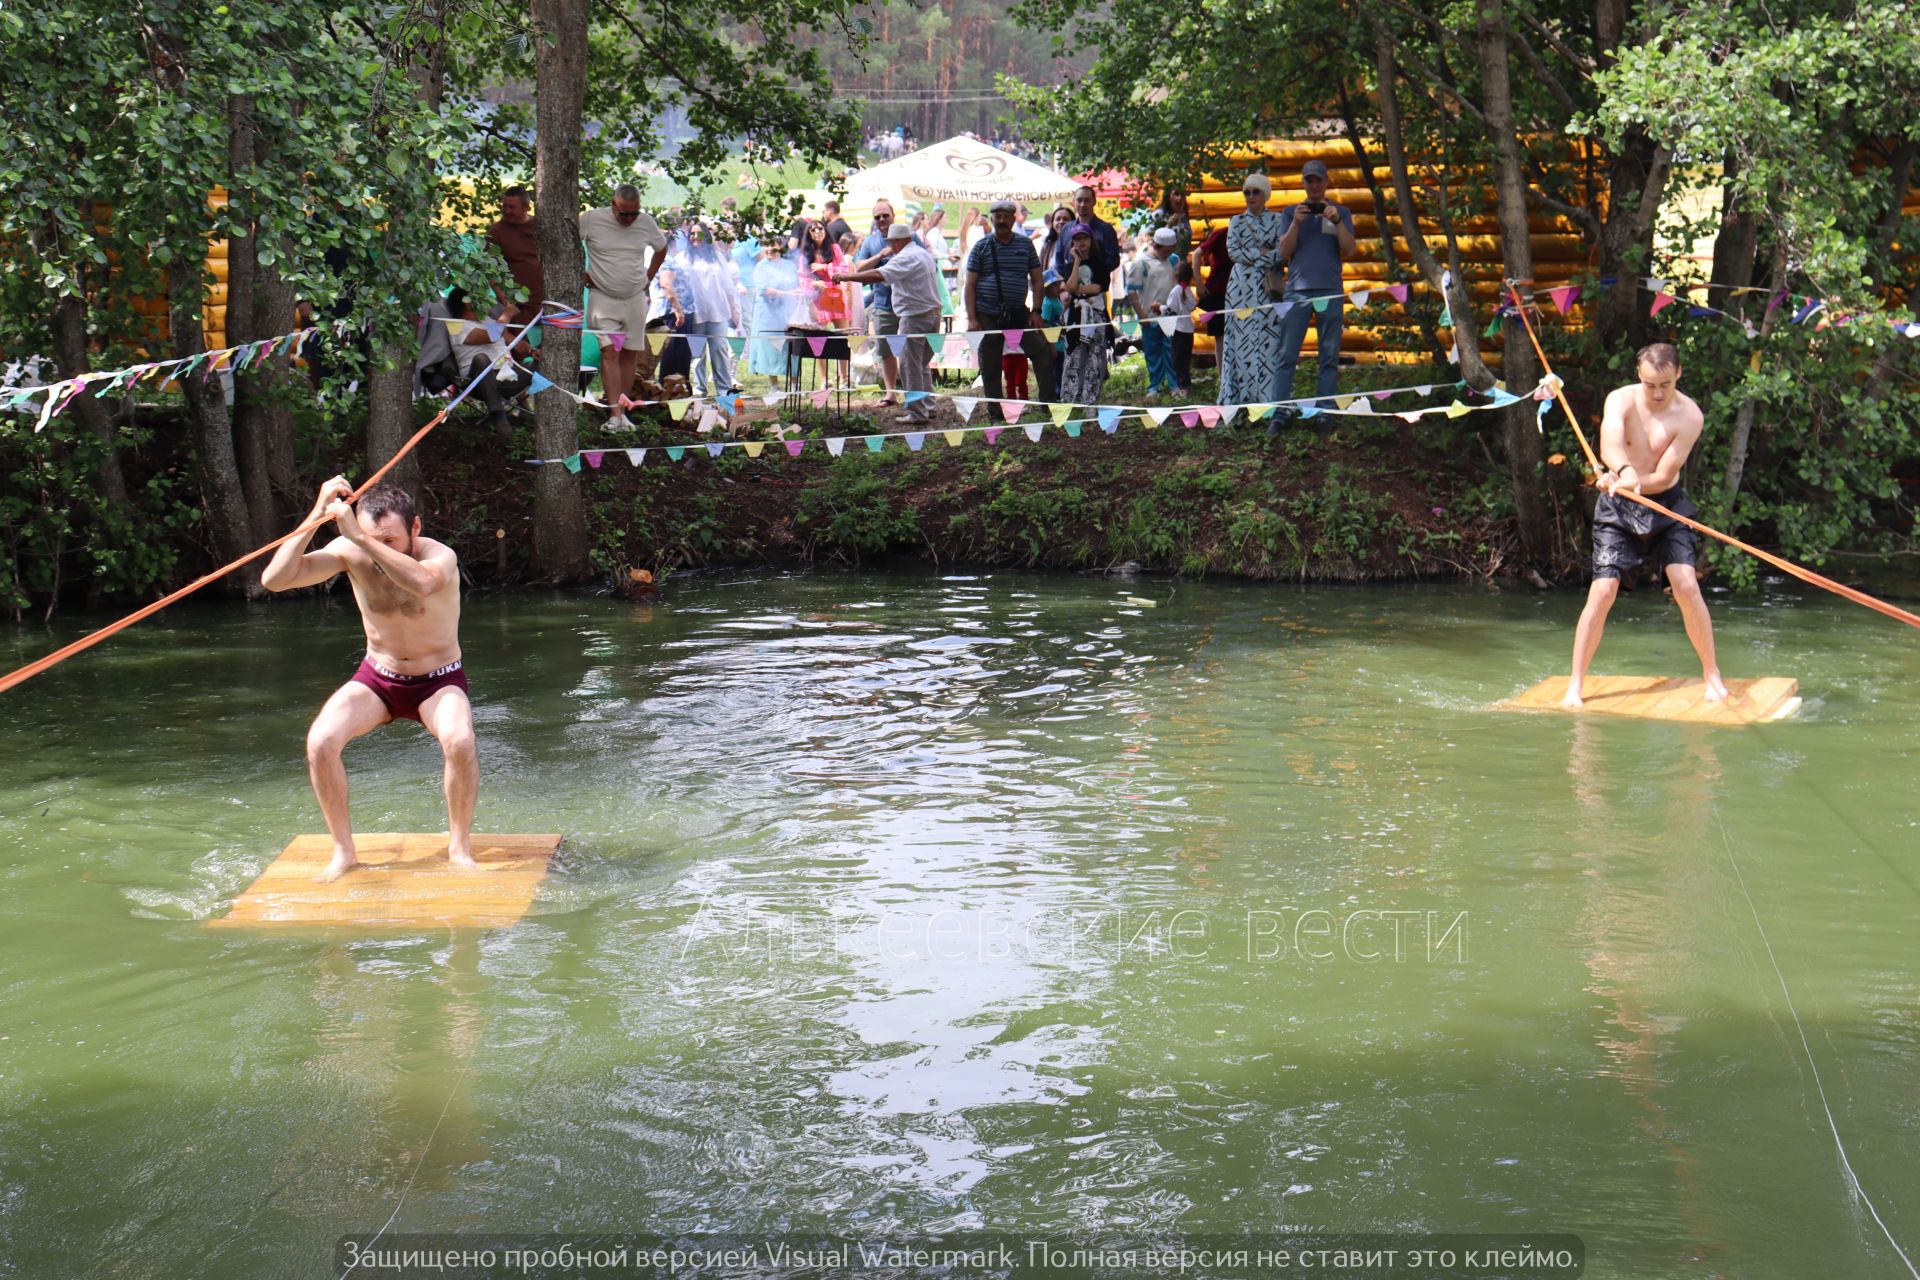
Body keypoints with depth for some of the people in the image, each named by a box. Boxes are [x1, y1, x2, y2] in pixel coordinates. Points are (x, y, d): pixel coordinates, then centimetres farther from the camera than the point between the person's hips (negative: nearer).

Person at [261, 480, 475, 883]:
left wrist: (359, 536, -55)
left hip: (438, 680, -3)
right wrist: (317, 515, -32)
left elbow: (422, 583, -51)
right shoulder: (350, 552, -14)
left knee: (459, 741, -34)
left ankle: (460, 847, -12)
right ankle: (344, 852, -7)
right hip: (377, 678, 3)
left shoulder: (440, 557, -24)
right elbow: (274, 579, -24)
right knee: (320, 742, -23)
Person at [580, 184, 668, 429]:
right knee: (609, 352, -14)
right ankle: (615, 415, -19)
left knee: (630, 354, 4)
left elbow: (661, 249, 20)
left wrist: (649, 278, 12)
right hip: (603, 298, -3)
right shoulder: (592, 219, -8)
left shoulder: (646, 222, 1)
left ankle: (622, 410, 12)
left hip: (635, 298, 3)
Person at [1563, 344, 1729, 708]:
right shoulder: (1621, 400, -12)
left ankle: (1712, 675, 3)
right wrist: (1625, 472, -53)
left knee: (1686, 586, -13)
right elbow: (1610, 447, -33)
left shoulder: (1689, 415, -14)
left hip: (1667, 504, 0)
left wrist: (1625, 484, -30)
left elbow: (1664, 477, -16)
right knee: (1602, 591, -10)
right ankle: (1574, 685, -4)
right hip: (1618, 507, 0)